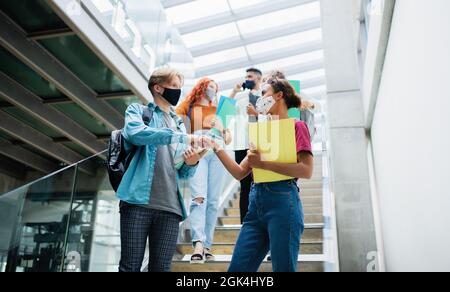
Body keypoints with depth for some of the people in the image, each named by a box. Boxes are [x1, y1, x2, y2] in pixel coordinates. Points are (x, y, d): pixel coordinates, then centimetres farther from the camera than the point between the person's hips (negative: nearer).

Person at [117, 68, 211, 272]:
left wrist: (191, 163, -5)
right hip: (139, 201, -4)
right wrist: (183, 138, -18)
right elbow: (135, 132, -15)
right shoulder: (138, 110, 11)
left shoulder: (180, 124, 23)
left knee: (161, 267, 2)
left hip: (170, 207, 4)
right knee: (130, 265, -3)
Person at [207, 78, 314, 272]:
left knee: (283, 267, 0)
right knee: (237, 268, 5)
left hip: (282, 201, -6)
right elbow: (240, 173, 17)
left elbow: (307, 171, -12)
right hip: (256, 203, 7)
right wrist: (217, 148, 11)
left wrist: (264, 163, -14)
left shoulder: (296, 126, 2)